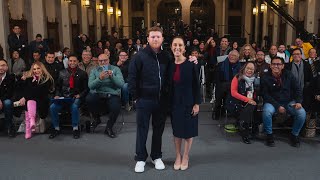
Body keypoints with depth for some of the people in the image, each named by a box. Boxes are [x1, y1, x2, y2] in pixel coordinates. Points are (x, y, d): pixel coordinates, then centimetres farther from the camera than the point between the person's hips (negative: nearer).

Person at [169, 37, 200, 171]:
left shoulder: (191, 64, -11)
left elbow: (196, 85, -8)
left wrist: (197, 104, -11)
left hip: (188, 102, -3)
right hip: (174, 102, 3)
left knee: (188, 130, 7)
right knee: (176, 129, 12)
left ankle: (185, 157, 24)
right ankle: (177, 157, 27)